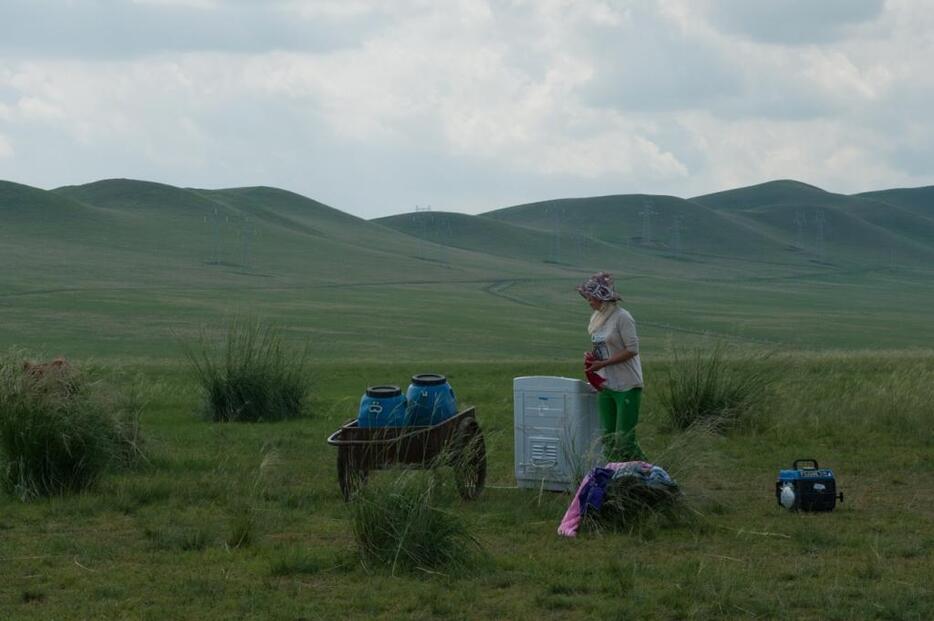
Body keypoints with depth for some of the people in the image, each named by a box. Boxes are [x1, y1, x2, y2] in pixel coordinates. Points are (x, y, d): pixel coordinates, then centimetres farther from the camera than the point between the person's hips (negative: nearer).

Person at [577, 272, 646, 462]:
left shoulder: (622, 317, -13)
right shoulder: (597, 318, 11)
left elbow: (632, 349, -16)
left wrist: (603, 363, -18)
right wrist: (592, 357, -1)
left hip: (626, 386, -8)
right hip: (606, 385, 8)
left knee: (624, 439, -10)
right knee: (608, 439, 8)